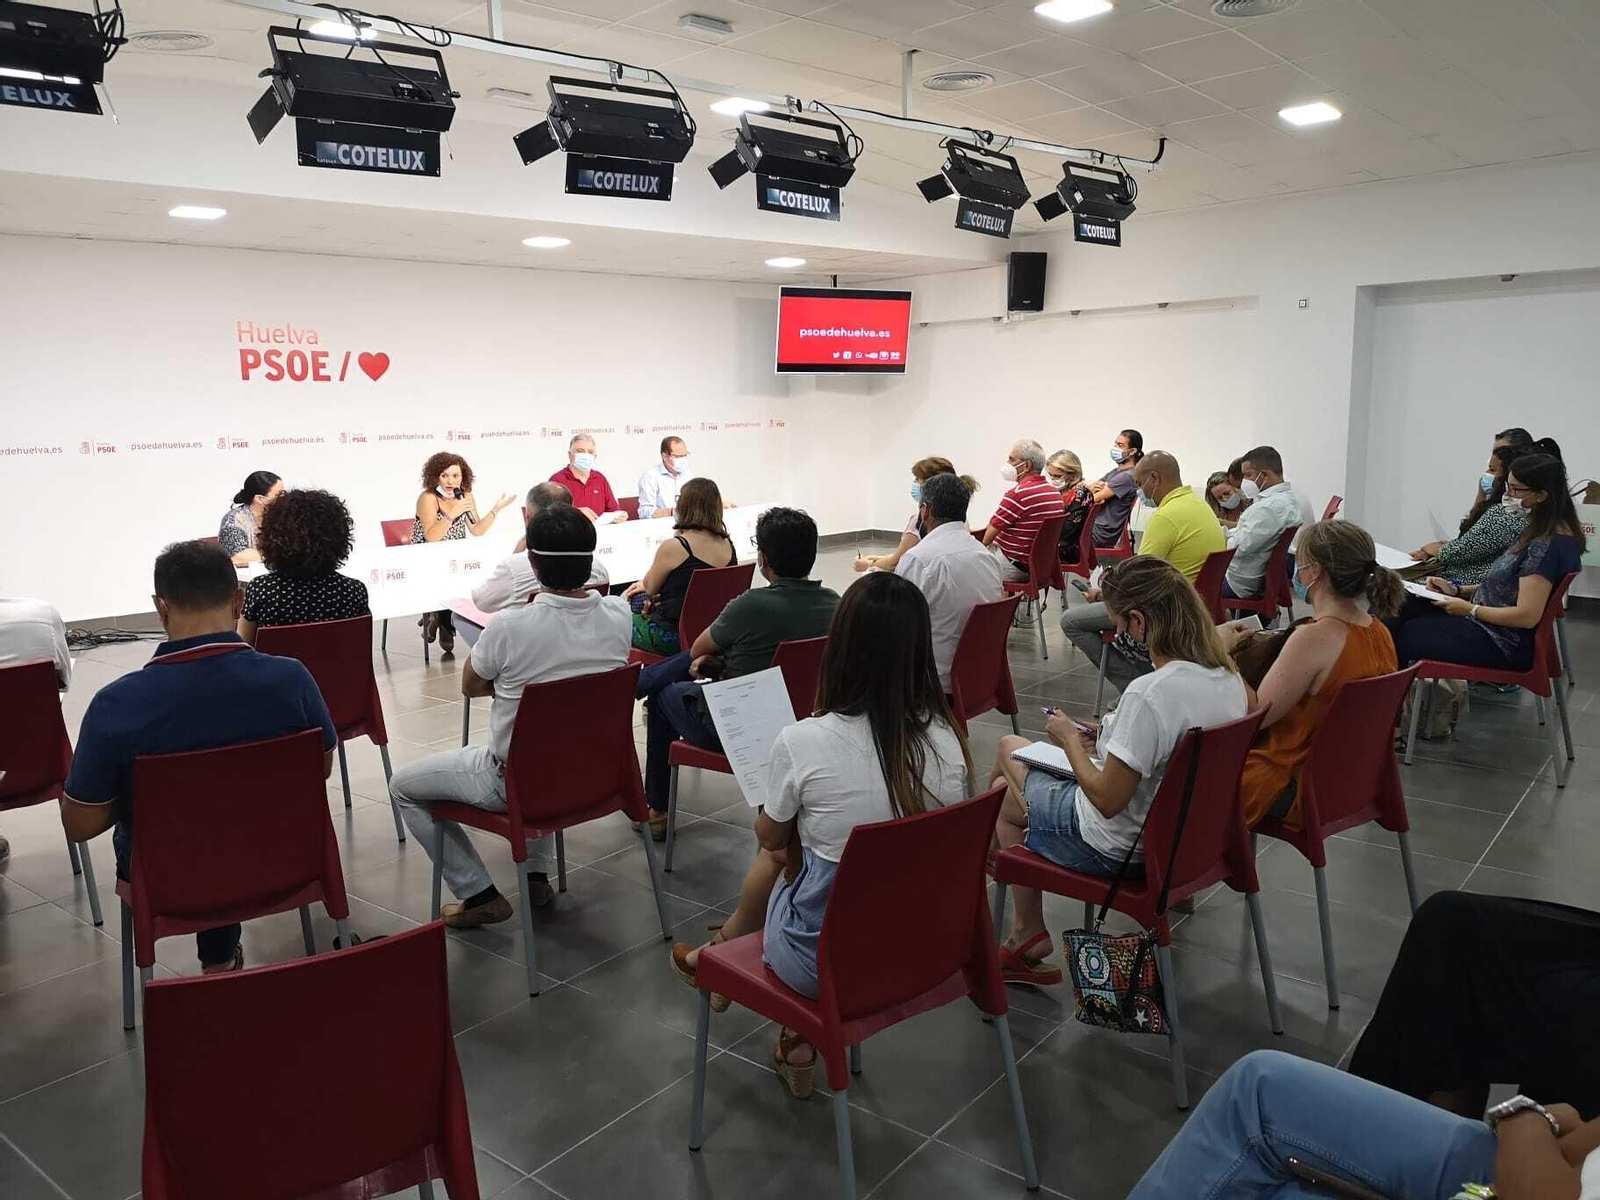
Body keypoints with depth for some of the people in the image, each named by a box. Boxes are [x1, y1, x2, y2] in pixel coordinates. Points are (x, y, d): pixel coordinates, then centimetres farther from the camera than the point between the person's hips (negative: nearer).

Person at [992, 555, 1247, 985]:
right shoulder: (1229, 678, -7)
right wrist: (1108, 739, 6)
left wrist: (1070, 737, -11)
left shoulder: (1147, 695, -34)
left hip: (1115, 848, -9)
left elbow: (1106, 800, -26)